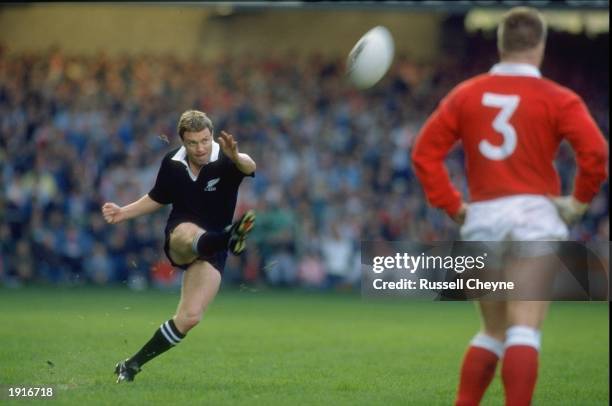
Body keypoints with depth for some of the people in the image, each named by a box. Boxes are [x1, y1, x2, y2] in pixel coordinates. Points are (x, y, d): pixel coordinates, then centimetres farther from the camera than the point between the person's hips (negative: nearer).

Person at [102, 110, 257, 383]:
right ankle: (230, 237, -76)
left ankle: (132, 365, 2)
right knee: (191, 233, -39)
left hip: (211, 248, -1)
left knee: (189, 318, -12)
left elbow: (249, 167, -38)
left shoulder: (224, 161, -14)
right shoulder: (172, 164, -2)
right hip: (178, 237, 1)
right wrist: (123, 213, 5)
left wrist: (236, 157, -61)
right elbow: (157, 199, 17)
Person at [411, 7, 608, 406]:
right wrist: (580, 200, -1)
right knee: (524, 333, -9)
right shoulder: (557, 99, -3)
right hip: (535, 214, -4)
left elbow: (425, 151, 7)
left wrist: (453, 204, 9)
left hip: (483, 220, 4)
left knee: (493, 333, 19)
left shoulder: (466, 94, 9)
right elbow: (595, 151, -15)